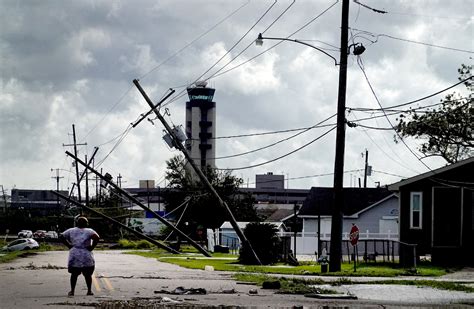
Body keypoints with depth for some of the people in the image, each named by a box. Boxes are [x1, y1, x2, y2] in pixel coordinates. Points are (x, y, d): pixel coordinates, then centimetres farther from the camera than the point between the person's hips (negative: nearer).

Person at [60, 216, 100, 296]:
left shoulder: (71, 231, 6)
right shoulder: (89, 231, -3)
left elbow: (61, 236, 3)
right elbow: (97, 237, -21)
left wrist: (69, 245, 3)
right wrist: (92, 247, -10)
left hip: (74, 256, 2)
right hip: (86, 256, -2)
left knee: (74, 274, 11)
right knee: (88, 274, 10)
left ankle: (72, 291, 8)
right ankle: (89, 290, 8)